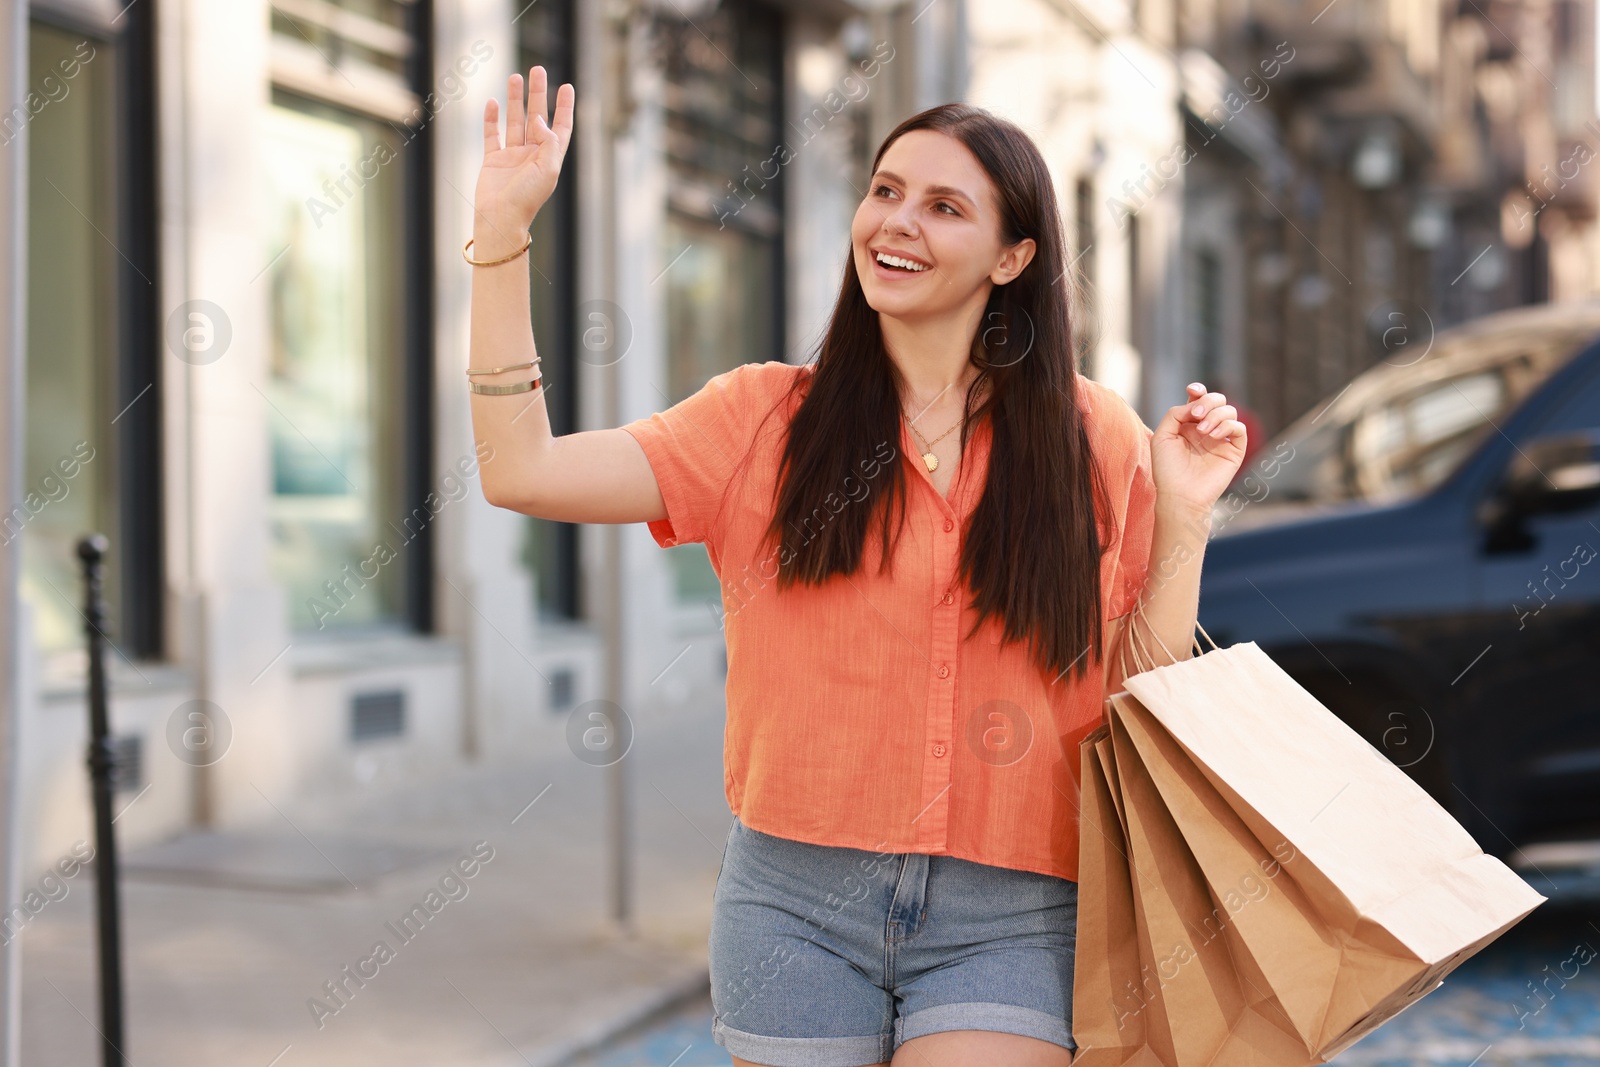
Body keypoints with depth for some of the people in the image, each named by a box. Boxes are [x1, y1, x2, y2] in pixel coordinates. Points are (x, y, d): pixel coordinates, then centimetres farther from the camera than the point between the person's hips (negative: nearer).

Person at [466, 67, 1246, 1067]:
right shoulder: (771, 418, 4)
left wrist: (1183, 519, -6)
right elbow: (523, 473, -6)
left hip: (1007, 917, -1)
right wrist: (502, 233, -6)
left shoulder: (1094, 440, 4)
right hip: (797, 898, 1)